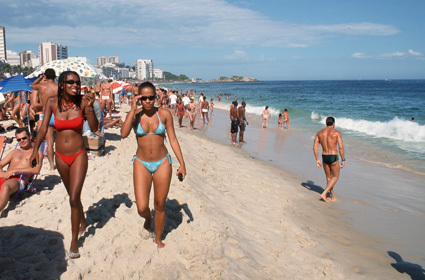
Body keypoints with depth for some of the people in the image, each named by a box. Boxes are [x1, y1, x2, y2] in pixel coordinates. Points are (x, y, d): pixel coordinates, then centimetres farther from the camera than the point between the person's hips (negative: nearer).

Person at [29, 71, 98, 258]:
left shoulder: (82, 102, -11)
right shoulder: (52, 102, -5)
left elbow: (94, 128, -12)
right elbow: (43, 128, -2)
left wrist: (89, 108, -25)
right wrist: (36, 149, -10)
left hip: (79, 155, -3)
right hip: (61, 157, 3)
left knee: (74, 198, -8)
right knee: (73, 195, 19)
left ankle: (74, 241, 5)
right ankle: (83, 223, 45)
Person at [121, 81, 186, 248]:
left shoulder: (164, 114, -3)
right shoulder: (134, 115, -3)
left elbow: (173, 140, 1)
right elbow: (124, 134, -21)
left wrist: (182, 163, -1)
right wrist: (133, 109, -20)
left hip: (162, 163, 0)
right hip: (141, 164, 0)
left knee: (160, 205, 9)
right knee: (142, 208, -6)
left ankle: (158, 238, 33)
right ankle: (147, 219, 32)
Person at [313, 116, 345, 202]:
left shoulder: (320, 133, 5)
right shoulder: (337, 132, -7)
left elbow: (315, 147, 1)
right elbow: (341, 147, -13)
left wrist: (317, 159, 7)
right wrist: (343, 160, -5)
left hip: (324, 157, 4)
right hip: (333, 157, -4)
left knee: (328, 177, 19)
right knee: (335, 177, 13)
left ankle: (333, 196, 29)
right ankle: (324, 194, -1)